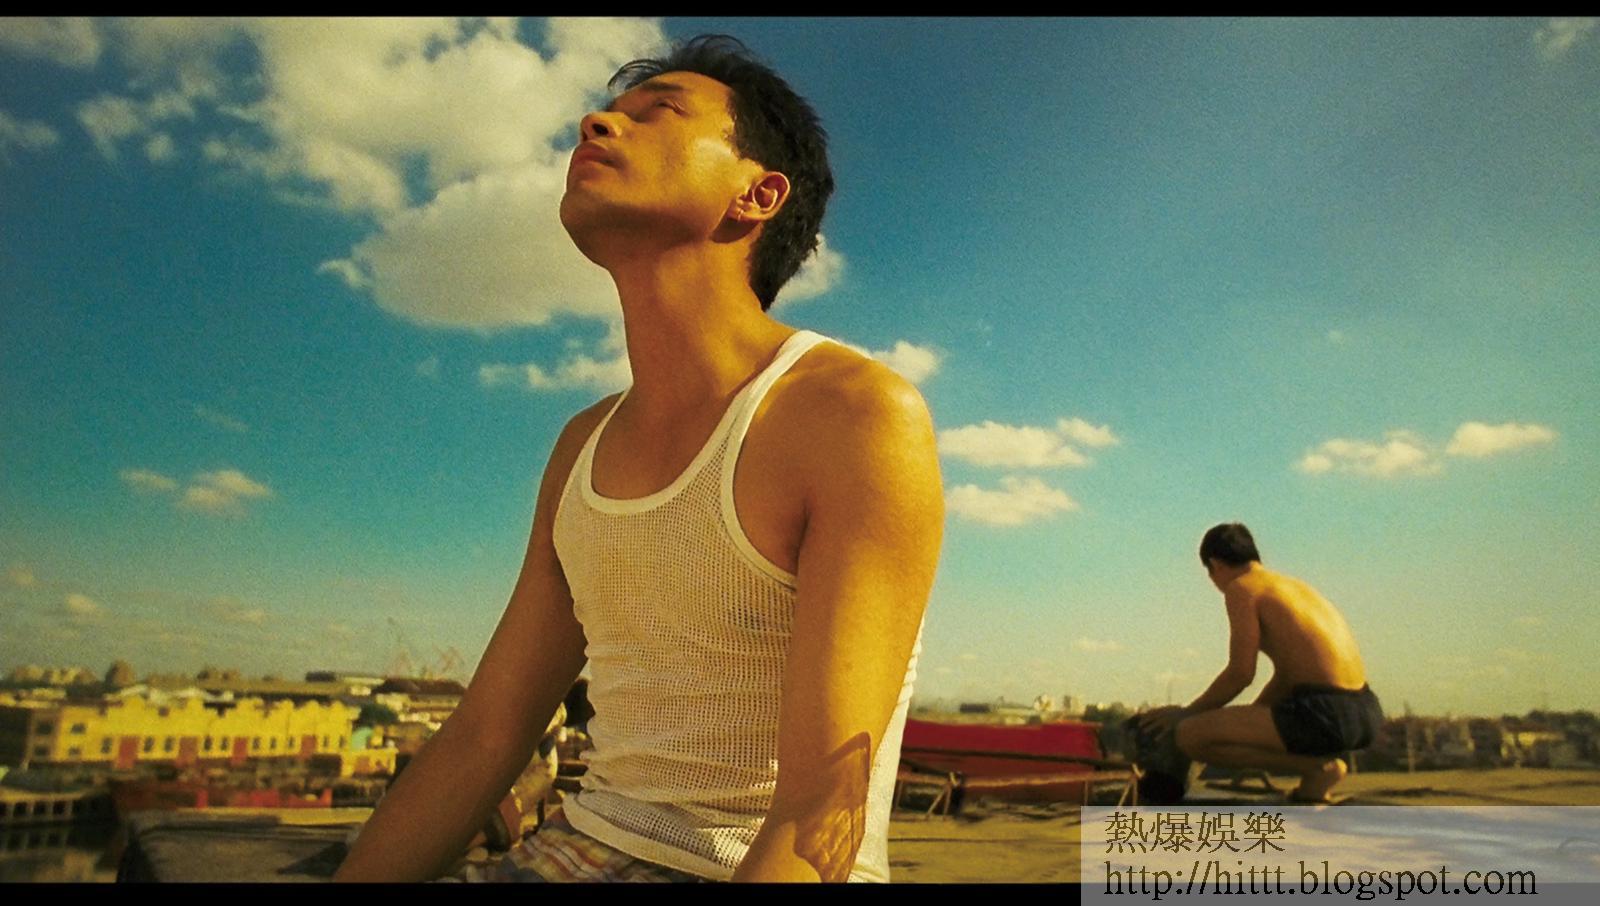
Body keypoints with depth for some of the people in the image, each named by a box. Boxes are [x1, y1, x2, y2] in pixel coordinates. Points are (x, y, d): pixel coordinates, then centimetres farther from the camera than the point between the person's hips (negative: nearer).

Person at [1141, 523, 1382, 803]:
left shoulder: (1242, 587, -4)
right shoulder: (1293, 584, 21)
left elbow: (1240, 673, -9)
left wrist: (1187, 714, 4)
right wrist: (1241, 726, 31)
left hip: (1326, 716, -9)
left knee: (1190, 735, -10)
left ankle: (1316, 768, -5)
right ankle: (1322, 762, 11)